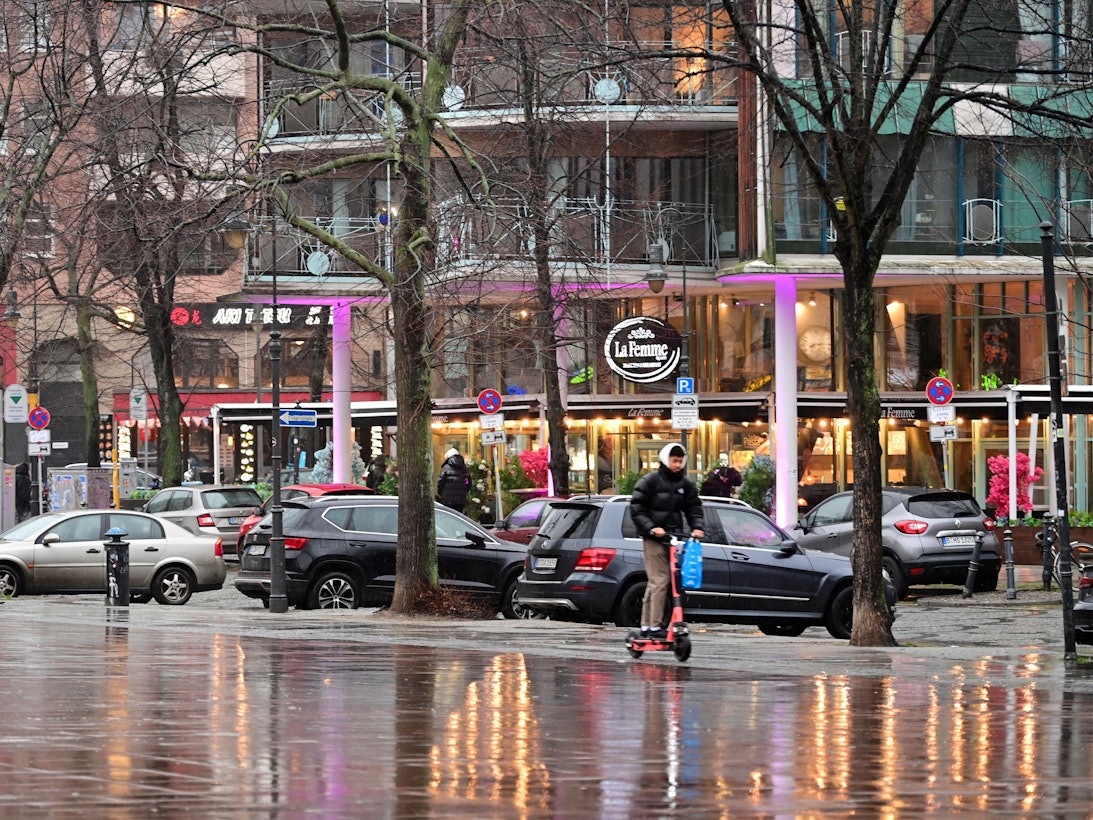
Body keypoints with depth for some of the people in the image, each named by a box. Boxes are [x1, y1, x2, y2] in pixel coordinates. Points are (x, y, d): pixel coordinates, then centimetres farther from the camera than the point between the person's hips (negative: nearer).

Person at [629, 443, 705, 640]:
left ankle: (646, 626, 16)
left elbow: (694, 508, 13)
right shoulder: (649, 481, -3)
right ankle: (654, 627, -12)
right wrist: (651, 528, -19)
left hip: (673, 537, 6)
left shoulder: (685, 484, 12)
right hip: (654, 539, -6)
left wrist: (697, 527, -7)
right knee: (659, 580, -13)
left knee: (655, 583, 11)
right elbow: (636, 509, -5)